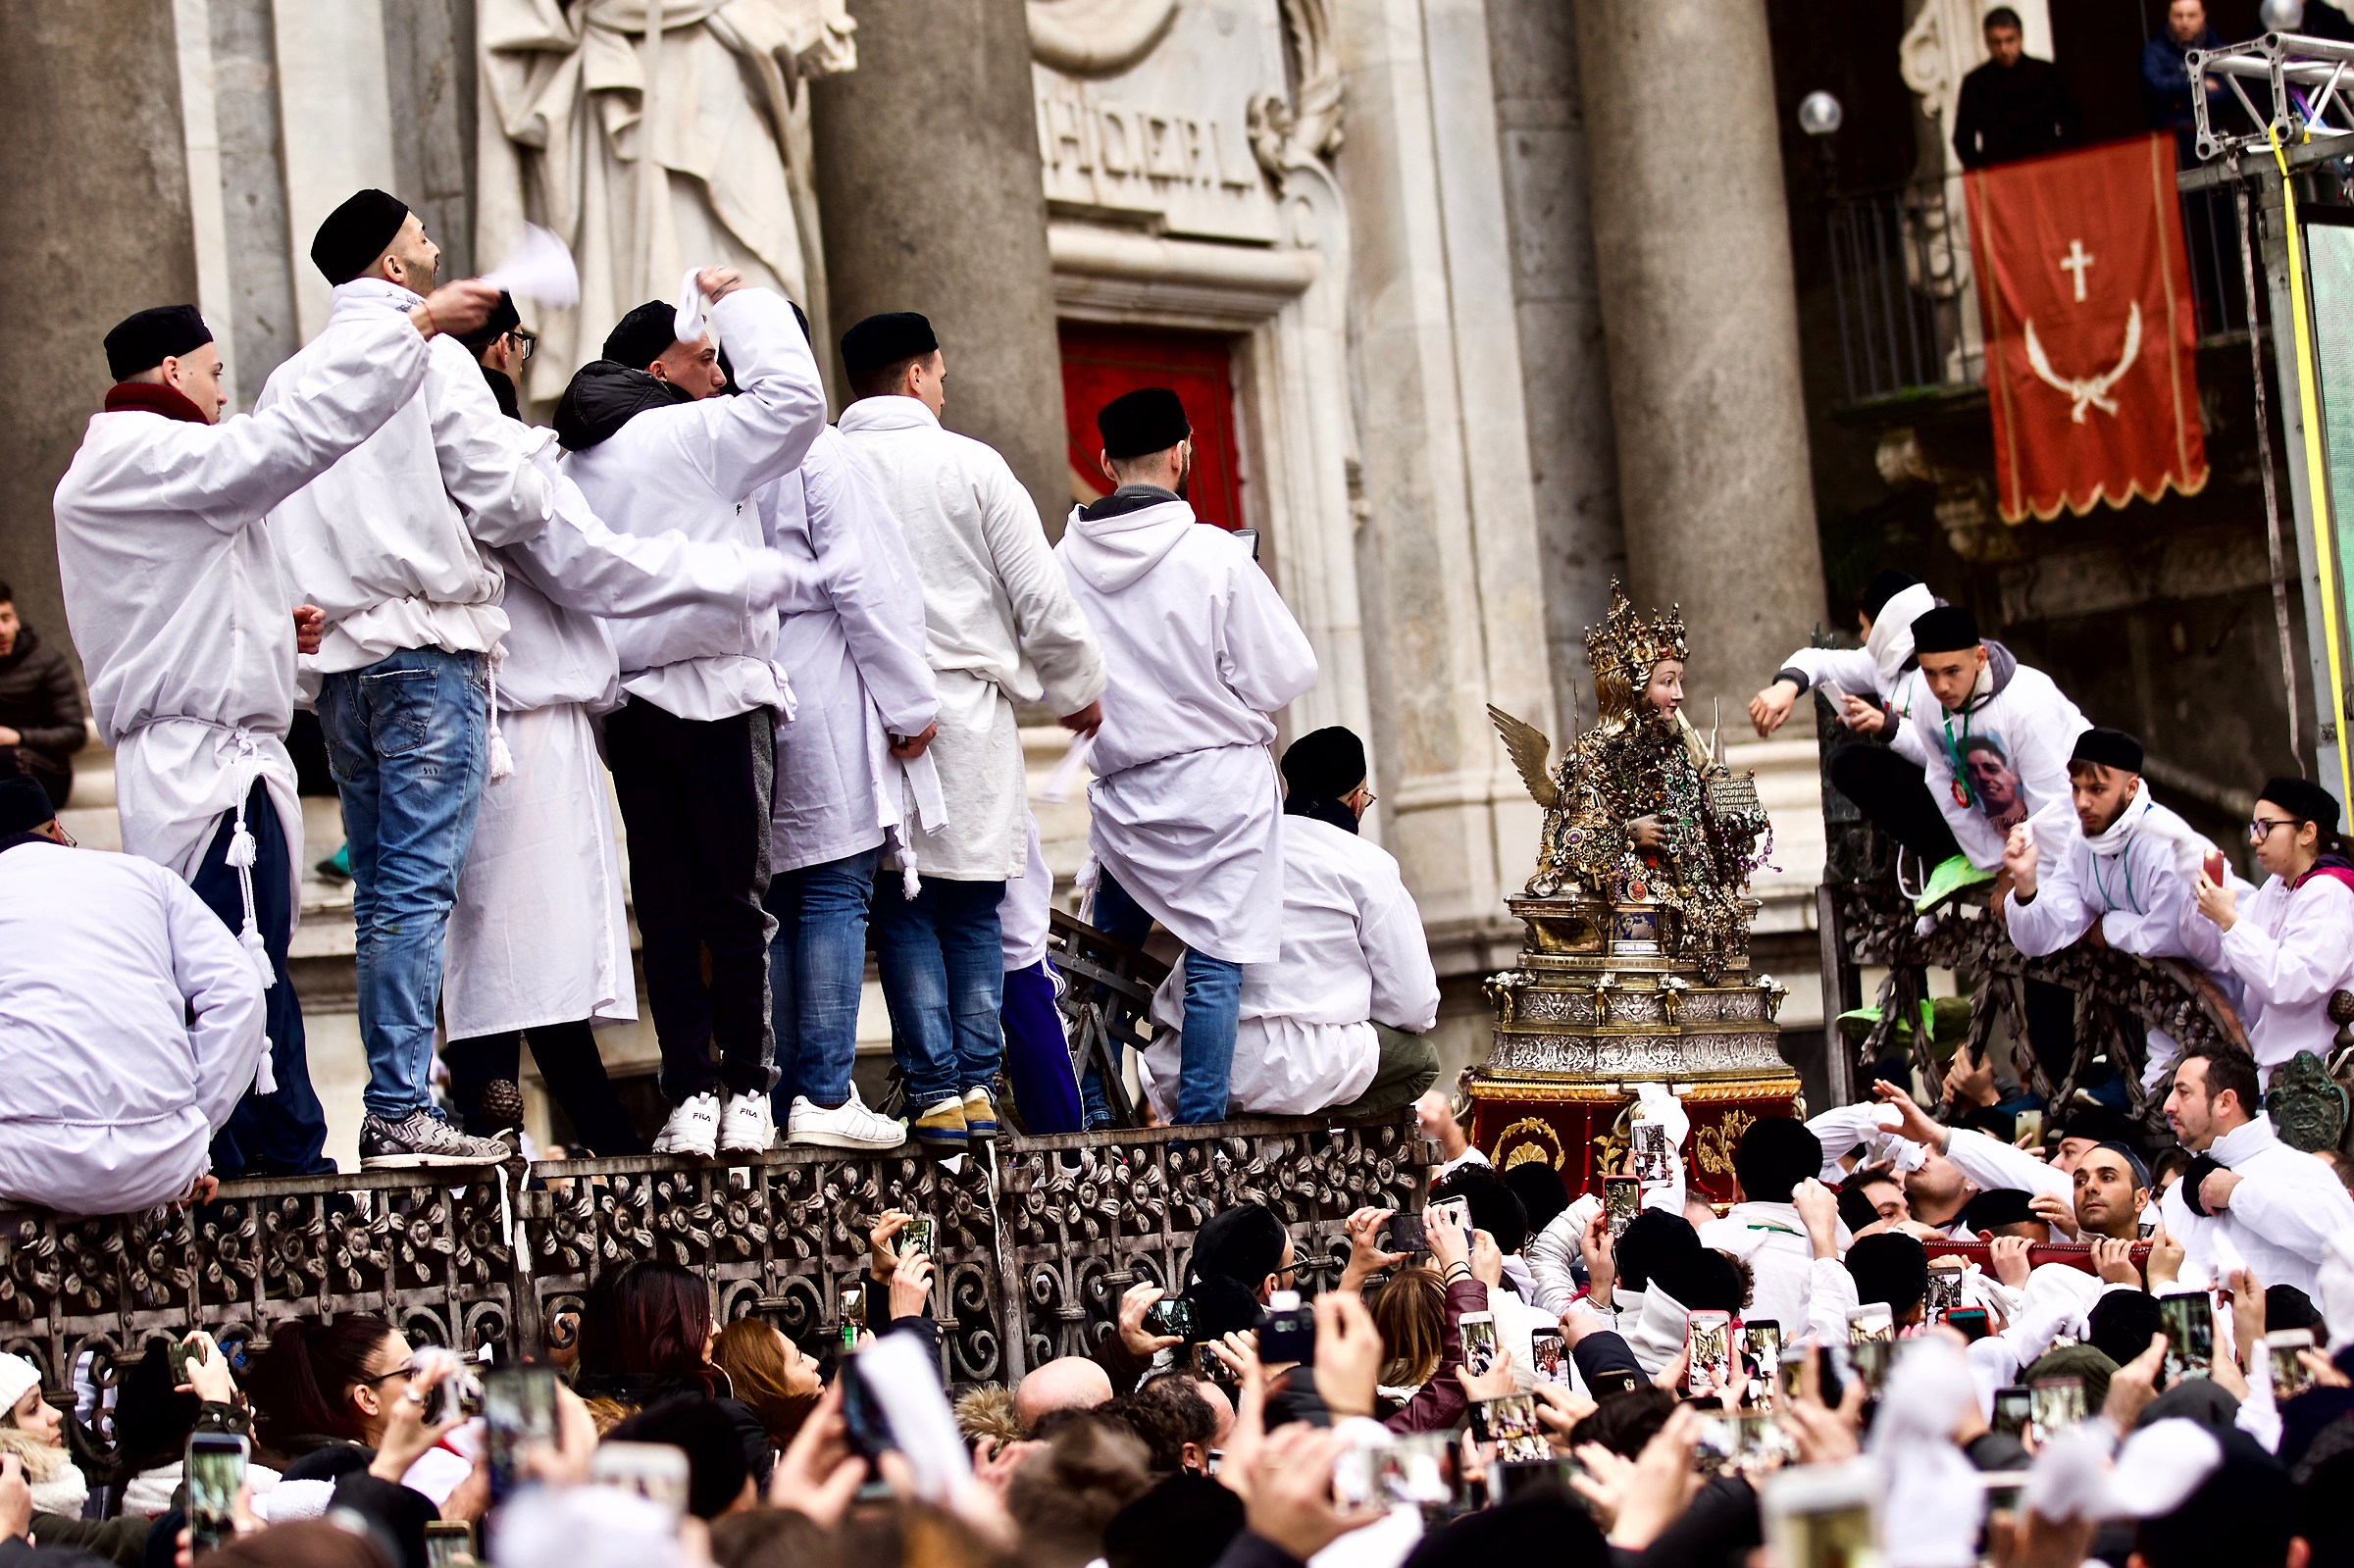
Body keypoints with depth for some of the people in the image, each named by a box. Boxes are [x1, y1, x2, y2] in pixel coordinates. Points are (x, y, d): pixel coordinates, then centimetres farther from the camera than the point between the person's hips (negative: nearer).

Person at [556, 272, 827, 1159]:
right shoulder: (694, 434, -7)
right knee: (736, 902, 0)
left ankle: (689, 1093, 3)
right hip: (714, 694, -6)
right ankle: (745, 1092, 2)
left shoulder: (570, 460, 14)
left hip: (628, 705, 6)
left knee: (666, 910, 5)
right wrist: (737, 299, -1)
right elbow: (795, 397, -13)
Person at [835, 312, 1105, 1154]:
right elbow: (1041, 598, 1)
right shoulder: (972, 466, -1)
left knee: (903, 910, 4)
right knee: (973, 909, 8)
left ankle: (936, 1091, -2)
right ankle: (976, 1085, 6)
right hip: (969, 712, -1)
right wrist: (1077, 690, 16)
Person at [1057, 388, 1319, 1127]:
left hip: (1121, 789, 4)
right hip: (1219, 782, -4)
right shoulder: (1214, 555, -12)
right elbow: (1282, 674, -8)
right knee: (1215, 959, 1)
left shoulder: (1067, 560, -2)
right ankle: (1198, 1124, -1)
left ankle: (1090, 1115, 20)